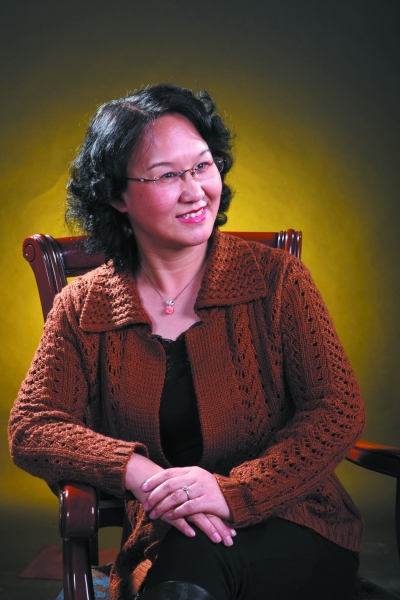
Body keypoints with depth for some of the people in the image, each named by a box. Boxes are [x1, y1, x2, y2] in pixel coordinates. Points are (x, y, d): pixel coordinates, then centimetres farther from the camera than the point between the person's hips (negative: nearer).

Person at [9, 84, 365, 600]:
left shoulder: (277, 280, 1)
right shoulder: (83, 308, 4)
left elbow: (339, 411, -4)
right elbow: (30, 430, 0)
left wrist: (234, 491, -19)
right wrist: (140, 474, -19)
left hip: (292, 525, 0)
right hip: (165, 544, 1)